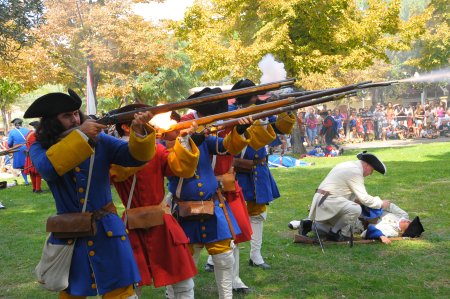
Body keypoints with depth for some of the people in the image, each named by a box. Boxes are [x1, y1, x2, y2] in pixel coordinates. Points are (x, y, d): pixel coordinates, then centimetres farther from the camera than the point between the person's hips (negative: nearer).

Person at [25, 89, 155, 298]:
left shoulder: (98, 140, -2)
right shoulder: (40, 148, -4)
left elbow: (135, 155, -11)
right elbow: (47, 168, -26)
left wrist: (139, 131, -31)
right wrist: (79, 135, -28)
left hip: (107, 231, 0)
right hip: (69, 234, 1)